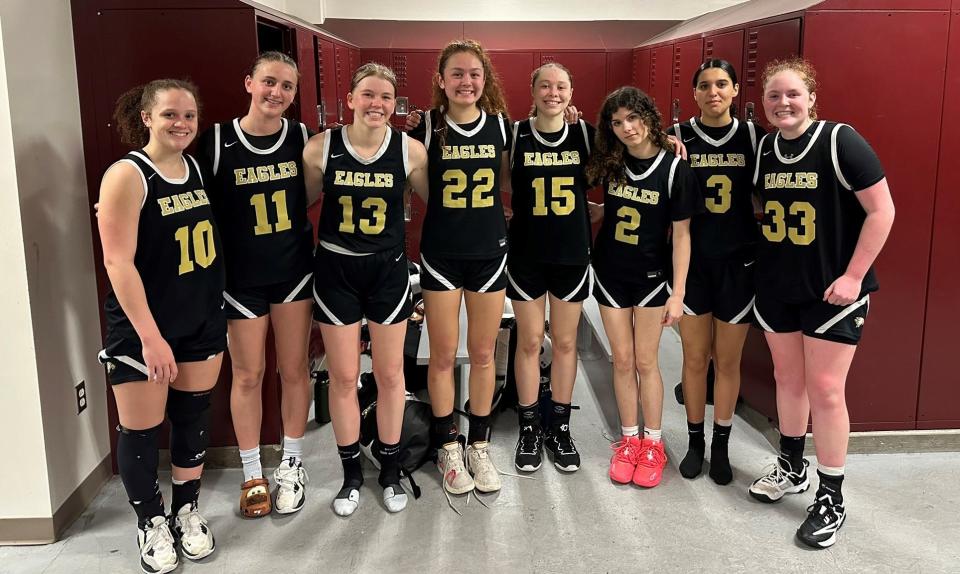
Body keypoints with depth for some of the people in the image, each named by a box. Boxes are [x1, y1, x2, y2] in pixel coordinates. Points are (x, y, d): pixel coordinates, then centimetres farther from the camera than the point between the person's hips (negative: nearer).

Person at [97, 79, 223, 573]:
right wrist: (150, 336, -23)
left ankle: (187, 512, 34)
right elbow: (118, 262, -20)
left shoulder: (197, 167, 4)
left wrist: (217, 309, 10)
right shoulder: (126, 175, -15)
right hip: (143, 327, -6)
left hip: (202, 320, 6)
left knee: (193, 417, 16)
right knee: (141, 430, 6)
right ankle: (151, 525, 26)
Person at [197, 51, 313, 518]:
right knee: (248, 375, 7)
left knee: (293, 370, 9)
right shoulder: (217, 141, -9)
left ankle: (292, 465, 27)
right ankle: (252, 474, 24)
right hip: (241, 278, -1)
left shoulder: (301, 137, -2)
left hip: (293, 271, 2)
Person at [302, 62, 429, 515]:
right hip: (336, 269, 0)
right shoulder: (321, 148, -7)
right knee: (343, 377, 7)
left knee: (390, 374, 10)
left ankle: (390, 469, 29)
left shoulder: (410, 150, -7)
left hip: (387, 269, 1)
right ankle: (351, 473, 26)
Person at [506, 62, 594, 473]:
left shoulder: (585, 134, 0)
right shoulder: (514, 135, -3)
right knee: (529, 342, 7)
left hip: (572, 254, 1)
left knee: (565, 343, 10)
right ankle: (529, 429, 21)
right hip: (526, 255, -1)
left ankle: (560, 428, 24)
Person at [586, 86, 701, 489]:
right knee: (622, 361, 8)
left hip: (651, 277, -3)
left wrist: (678, 293, -13)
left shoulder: (674, 168, -11)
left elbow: (681, 234, -10)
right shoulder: (610, 163, -1)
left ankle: (652, 445, 17)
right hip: (610, 274, 3)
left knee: (646, 362, 3)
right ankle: (629, 440, 20)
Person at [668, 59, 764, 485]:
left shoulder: (753, 136, 0)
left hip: (738, 261, 0)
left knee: (727, 360, 9)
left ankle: (721, 446, 24)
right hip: (691, 260, 0)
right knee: (695, 357, 8)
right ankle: (695, 442, 24)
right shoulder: (678, 137, -1)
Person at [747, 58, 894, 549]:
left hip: (831, 289, -5)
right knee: (788, 379, 15)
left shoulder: (839, 141, -13)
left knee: (825, 389, -2)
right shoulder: (762, 149, 4)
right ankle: (791, 469, 34)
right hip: (776, 287, 5)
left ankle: (832, 500, 13)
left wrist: (853, 275, -15)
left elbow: (882, 209, -13)